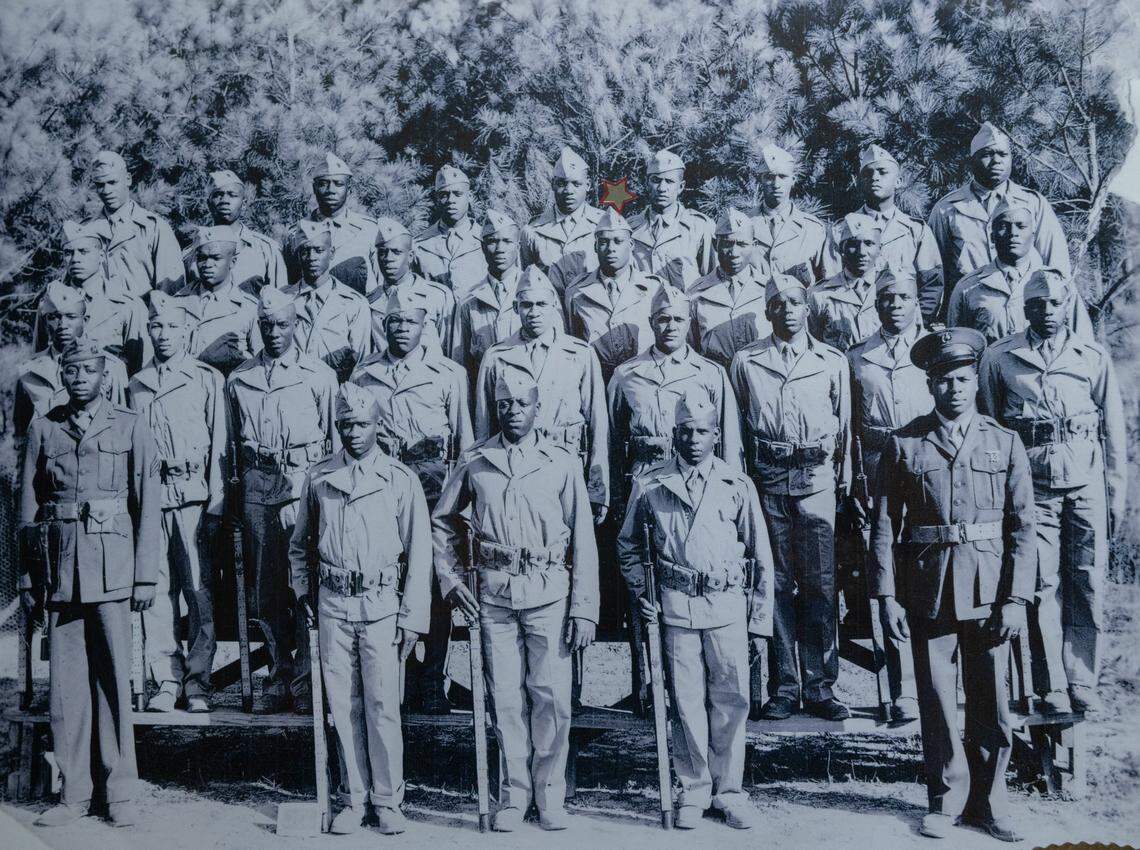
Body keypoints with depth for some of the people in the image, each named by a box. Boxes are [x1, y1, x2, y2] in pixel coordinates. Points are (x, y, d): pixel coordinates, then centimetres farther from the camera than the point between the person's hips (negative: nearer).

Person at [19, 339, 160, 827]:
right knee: (65, 680, 3)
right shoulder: (42, 430, 11)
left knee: (114, 675, -1)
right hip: (60, 566, 2)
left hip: (112, 566, -2)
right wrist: (27, 579, 8)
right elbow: (27, 508, 12)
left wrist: (146, 576, -1)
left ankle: (120, 792, 7)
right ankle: (75, 792, 11)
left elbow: (148, 506, 5)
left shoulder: (131, 429, 6)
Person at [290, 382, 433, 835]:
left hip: (381, 603, -2)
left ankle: (388, 800, 9)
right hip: (333, 604, 3)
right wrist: (303, 589, 10)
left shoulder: (400, 479, 0)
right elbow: (299, 543, 21)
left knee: (382, 705, -3)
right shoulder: (318, 478, 8)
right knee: (342, 705, 6)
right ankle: (354, 798, 17)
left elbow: (418, 555, 1)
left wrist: (411, 619, -3)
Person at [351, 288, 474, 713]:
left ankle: (433, 680, 4)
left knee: (435, 580, -3)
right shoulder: (363, 374, 14)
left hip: (433, 475, -1)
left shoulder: (448, 372, 9)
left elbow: (464, 437, 10)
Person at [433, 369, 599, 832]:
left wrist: (584, 609, -2)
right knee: (506, 697, 5)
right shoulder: (474, 461, 7)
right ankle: (514, 794, 17)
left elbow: (583, 539, 3)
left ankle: (550, 795, 13)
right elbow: (443, 521, 18)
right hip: (495, 593, 1)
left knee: (551, 695, -2)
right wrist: (451, 579, 8)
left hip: (549, 592, -1)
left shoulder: (562, 463, 3)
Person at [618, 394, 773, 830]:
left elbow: (760, 553, 9)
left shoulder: (738, 485, 5)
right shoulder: (651, 484, 4)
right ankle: (693, 790, 16)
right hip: (676, 603, 0)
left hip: (728, 602, 0)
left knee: (731, 699, 1)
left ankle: (729, 790, 14)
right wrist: (640, 591, 7)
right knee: (686, 701, 4)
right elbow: (628, 543, 17)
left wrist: (761, 614, 7)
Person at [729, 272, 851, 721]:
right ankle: (783, 688, 9)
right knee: (776, 583, 2)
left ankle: (819, 688, 7)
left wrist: (843, 479, 10)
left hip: (816, 479, 0)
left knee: (819, 583, -1)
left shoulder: (833, 362, 11)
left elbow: (845, 426, 14)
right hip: (767, 479, 0)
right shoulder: (745, 361, 9)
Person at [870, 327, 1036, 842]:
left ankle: (988, 801, 22)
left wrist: (1016, 599, -4)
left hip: (989, 592, 1)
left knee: (991, 701, 6)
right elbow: (884, 525, 1)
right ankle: (946, 800, 21)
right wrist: (888, 596, -5)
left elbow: (1022, 527, 3)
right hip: (928, 593, -1)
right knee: (937, 701, 6)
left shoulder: (1005, 444, 5)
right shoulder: (903, 445, 2)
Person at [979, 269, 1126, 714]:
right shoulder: (998, 358, 5)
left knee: (1087, 585, 1)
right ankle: (1050, 686, 6)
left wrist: (1117, 493, 7)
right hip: (1032, 484, -1)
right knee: (1043, 586, -2)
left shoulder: (1095, 358, 8)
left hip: (1086, 483, 1)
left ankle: (1083, 682, 11)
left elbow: (1114, 431, 11)